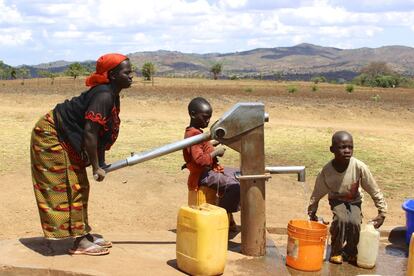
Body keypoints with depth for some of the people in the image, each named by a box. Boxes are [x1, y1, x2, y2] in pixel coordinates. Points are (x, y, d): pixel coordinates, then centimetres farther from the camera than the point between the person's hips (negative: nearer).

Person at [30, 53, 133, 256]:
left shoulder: (111, 95, 4)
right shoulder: (104, 96, -26)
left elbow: (101, 132, 10)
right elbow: (89, 133, -29)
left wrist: (100, 163, 10)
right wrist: (96, 167, -21)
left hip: (66, 140, 10)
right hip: (51, 136, -10)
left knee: (79, 187, 13)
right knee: (69, 187, -5)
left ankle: (84, 234, 22)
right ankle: (79, 242, 2)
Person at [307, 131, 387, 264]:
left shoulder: (359, 167, -28)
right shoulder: (326, 171, -26)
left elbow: (375, 191, -16)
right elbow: (317, 194, -9)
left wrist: (382, 213, -13)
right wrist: (312, 213, -1)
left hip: (354, 200, 1)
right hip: (337, 199, -1)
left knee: (354, 222, -24)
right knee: (341, 219, -28)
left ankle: (351, 252, 8)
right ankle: (336, 251, -1)